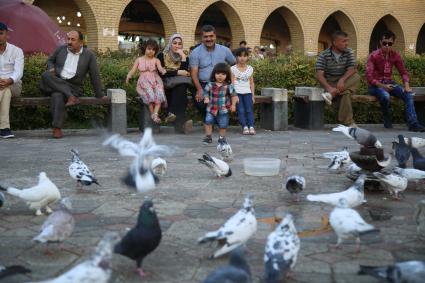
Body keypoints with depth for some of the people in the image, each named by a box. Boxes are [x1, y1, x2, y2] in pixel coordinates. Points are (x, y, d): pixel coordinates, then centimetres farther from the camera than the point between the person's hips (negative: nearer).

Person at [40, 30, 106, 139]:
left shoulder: (89, 55, 3)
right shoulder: (61, 49, 10)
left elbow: (95, 76, 7)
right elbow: (50, 60, 26)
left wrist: (100, 95, 10)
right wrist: (51, 68, 2)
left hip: (73, 86, -3)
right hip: (56, 83, 3)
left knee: (58, 95, -34)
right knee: (46, 75, -29)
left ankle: (57, 128, -29)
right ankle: (70, 96, -28)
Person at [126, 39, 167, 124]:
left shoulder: (156, 60, 10)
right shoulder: (139, 60, 13)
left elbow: (160, 68, -10)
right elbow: (133, 70, 7)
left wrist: (163, 70, -36)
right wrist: (129, 76, -17)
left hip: (155, 80, 1)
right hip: (144, 80, -1)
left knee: (159, 93, -30)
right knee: (149, 92, -33)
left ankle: (155, 113, -37)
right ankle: (152, 114, -28)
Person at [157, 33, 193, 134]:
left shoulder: (184, 57, 12)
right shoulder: (162, 56, 5)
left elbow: (185, 72, -5)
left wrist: (183, 56, -9)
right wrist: (177, 72, -13)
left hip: (179, 86, 2)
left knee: (181, 88, -34)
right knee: (180, 92, -33)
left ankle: (173, 113, -44)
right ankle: (181, 121, -41)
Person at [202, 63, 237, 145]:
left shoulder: (228, 86, -7)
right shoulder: (210, 84, -4)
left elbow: (233, 95, 1)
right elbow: (206, 92, 6)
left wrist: (233, 104, -5)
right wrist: (206, 98, -13)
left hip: (223, 109, -1)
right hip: (211, 108, 1)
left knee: (223, 125, 8)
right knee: (208, 121, -9)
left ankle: (222, 138, 27)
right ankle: (208, 136, 6)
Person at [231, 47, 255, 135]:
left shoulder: (250, 69, 12)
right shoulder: (233, 69, 3)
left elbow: (251, 83, 14)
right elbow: (232, 83, -2)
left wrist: (253, 96, 7)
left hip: (247, 92, 2)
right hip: (237, 92, -2)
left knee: (249, 110, -12)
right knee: (241, 110, -14)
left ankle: (251, 126, -18)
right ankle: (245, 127, -19)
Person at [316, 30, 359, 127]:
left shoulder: (349, 53, 4)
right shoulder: (324, 55, -7)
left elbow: (352, 69, -8)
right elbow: (319, 74, -16)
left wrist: (342, 80, -30)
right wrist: (329, 87, -34)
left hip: (345, 82, 4)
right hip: (330, 83, -4)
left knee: (356, 77, -29)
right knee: (345, 94, -34)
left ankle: (332, 94, -37)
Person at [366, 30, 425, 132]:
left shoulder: (395, 55, 3)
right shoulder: (373, 56, -11)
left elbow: (403, 72, 6)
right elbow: (369, 77, -17)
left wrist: (406, 85, -14)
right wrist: (383, 86, -28)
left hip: (389, 83, 5)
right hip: (376, 85, -5)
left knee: (408, 94, -20)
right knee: (385, 96, -36)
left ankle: (413, 123, -23)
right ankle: (387, 120, -9)